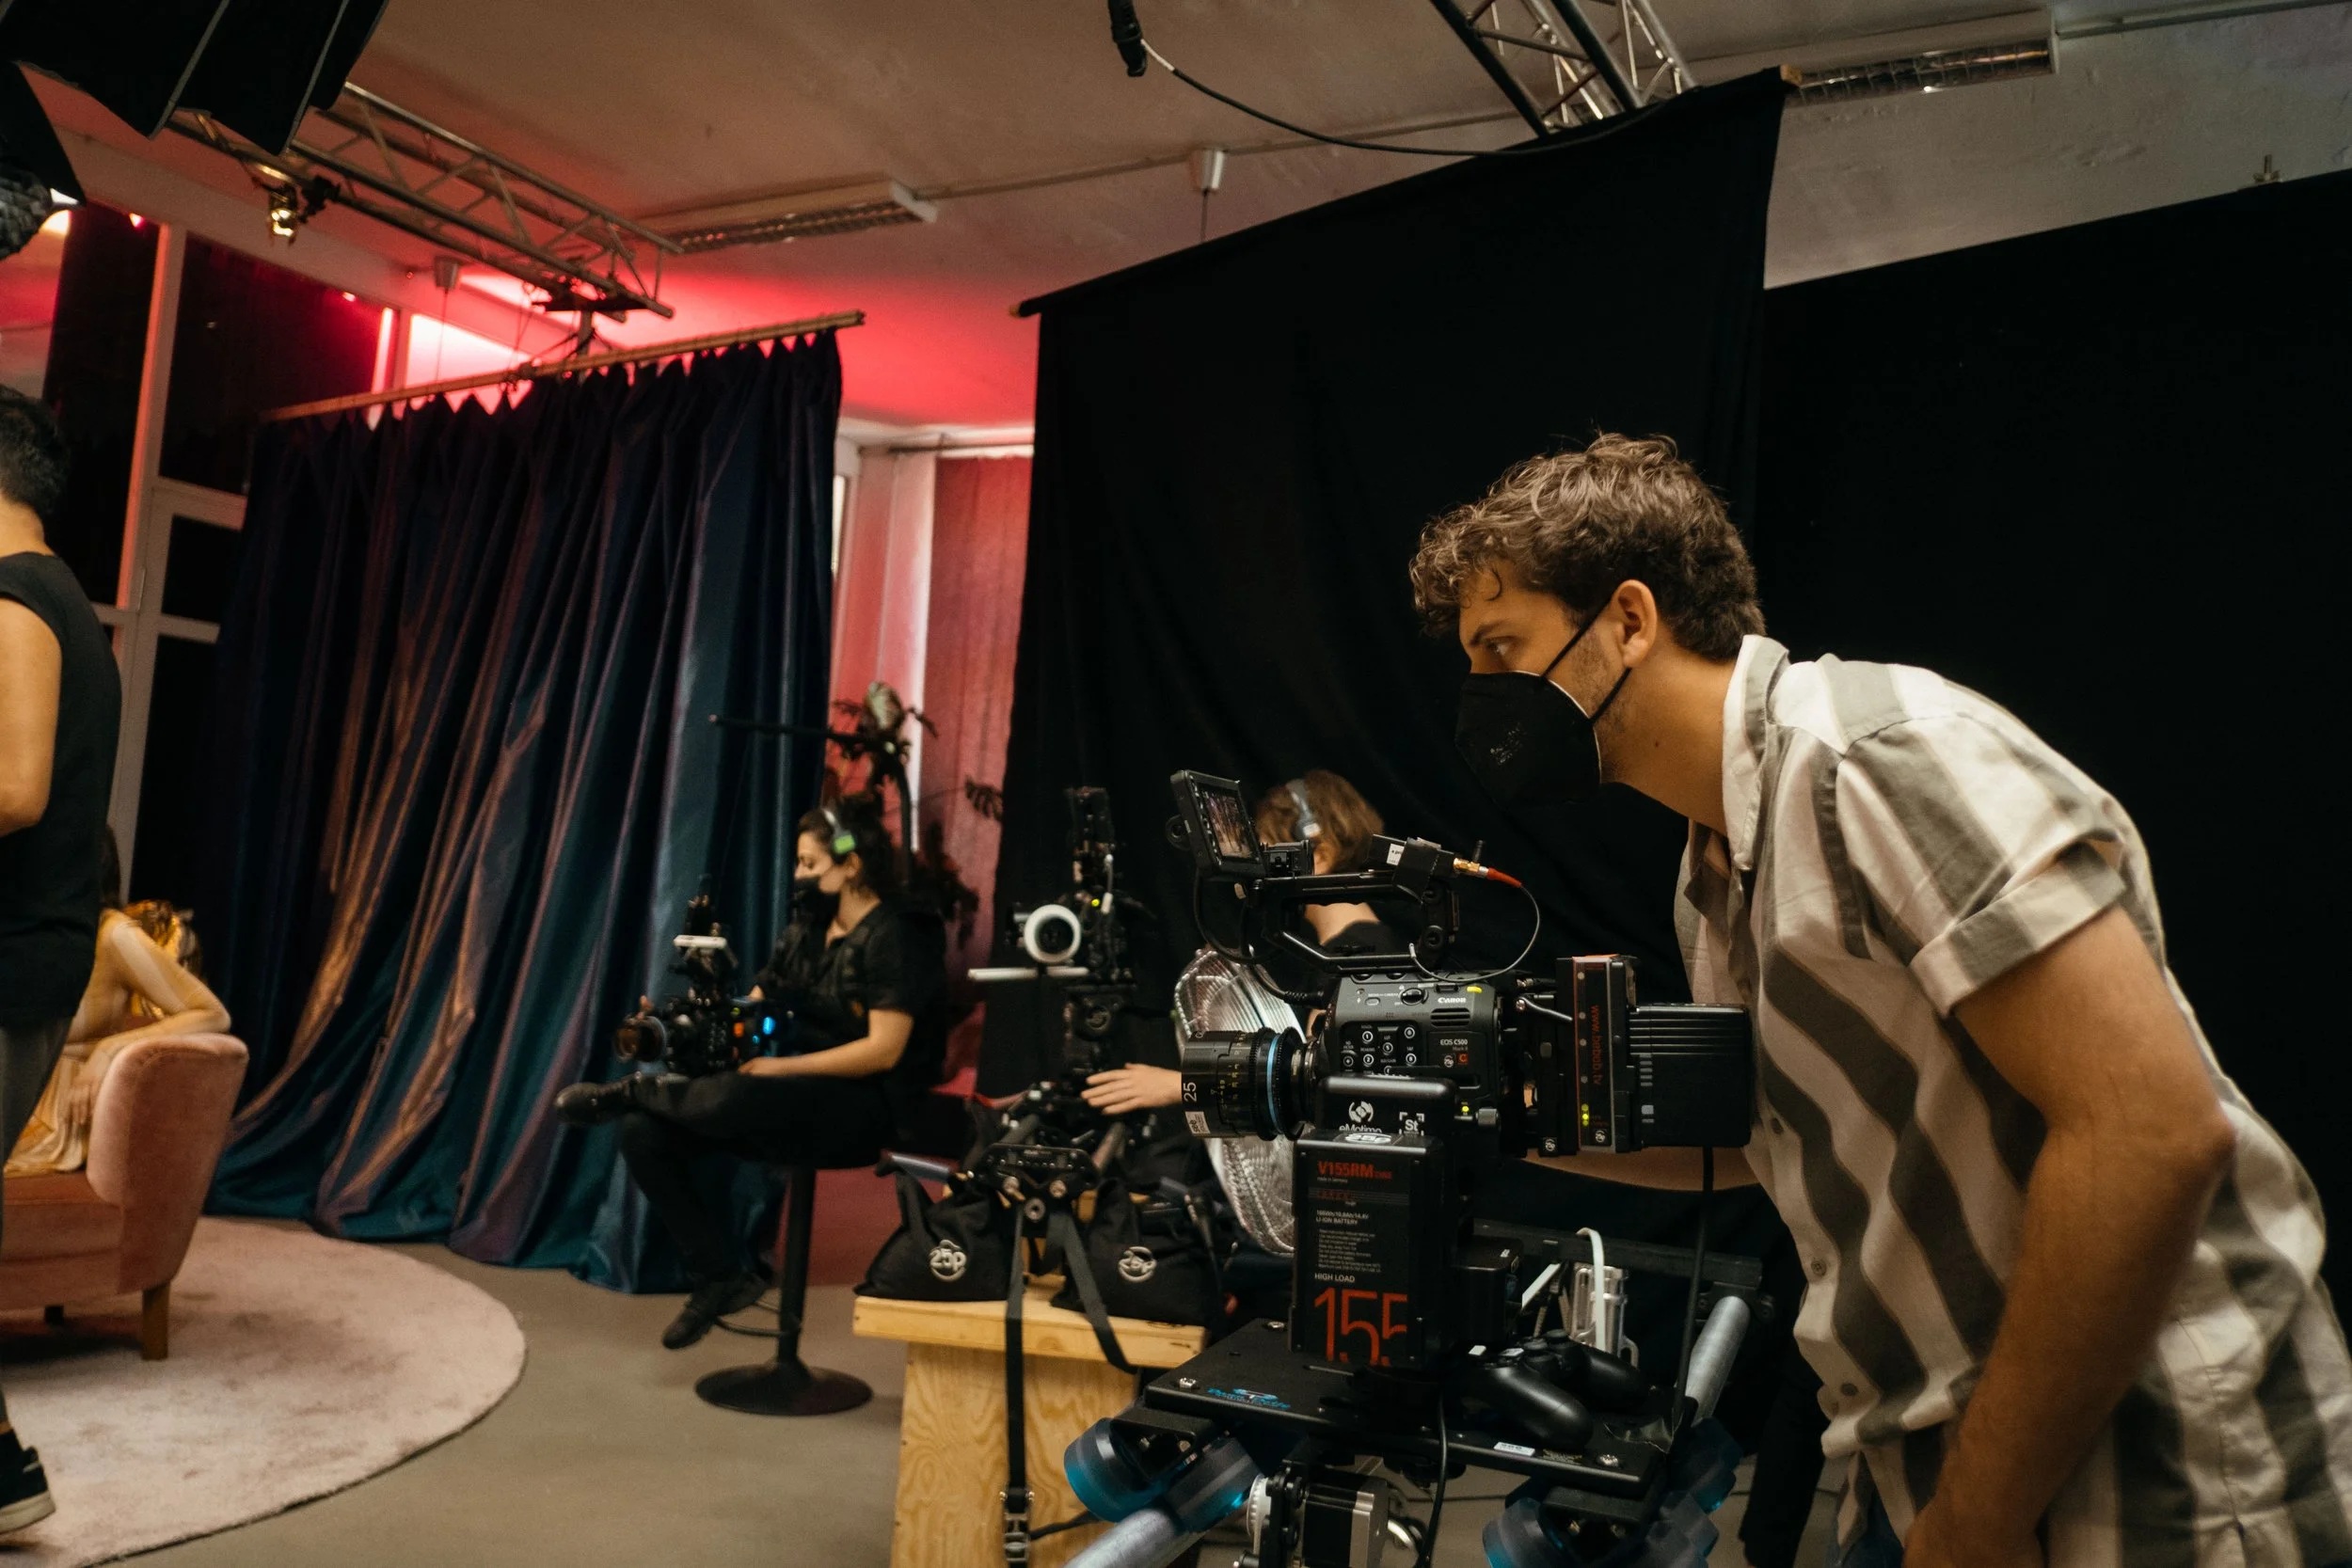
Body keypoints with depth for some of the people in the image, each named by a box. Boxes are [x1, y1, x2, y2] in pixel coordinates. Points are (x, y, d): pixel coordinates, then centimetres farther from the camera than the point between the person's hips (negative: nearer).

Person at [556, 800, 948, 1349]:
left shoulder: (894, 935, -10)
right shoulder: (804, 931, 12)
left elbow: (883, 1051, -18)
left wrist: (779, 1067, -20)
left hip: (866, 1107, -8)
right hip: (796, 1099, 8)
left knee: (731, 1099, -36)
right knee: (644, 1133, -11)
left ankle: (628, 1091, -5)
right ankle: (720, 1275, -3)